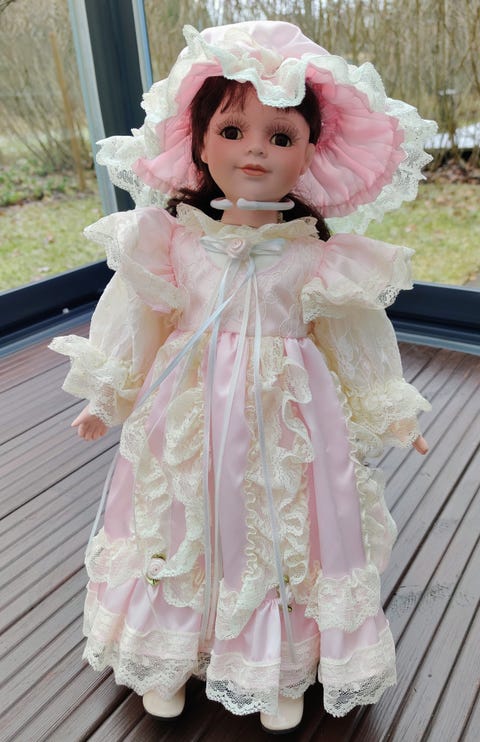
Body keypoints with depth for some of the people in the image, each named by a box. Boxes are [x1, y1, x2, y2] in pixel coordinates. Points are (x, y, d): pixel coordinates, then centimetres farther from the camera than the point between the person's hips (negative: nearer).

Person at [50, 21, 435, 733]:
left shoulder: (322, 256, -9)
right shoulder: (171, 239, -7)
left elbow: (355, 341, 4)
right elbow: (139, 323, 5)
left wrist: (391, 417, 11)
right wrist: (107, 401, 13)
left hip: (286, 418, -1)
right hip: (191, 413, 1)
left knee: (281, 534, 12)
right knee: (185, 527, 16)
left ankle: (282, 671, 39)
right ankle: (170, 657, 43)